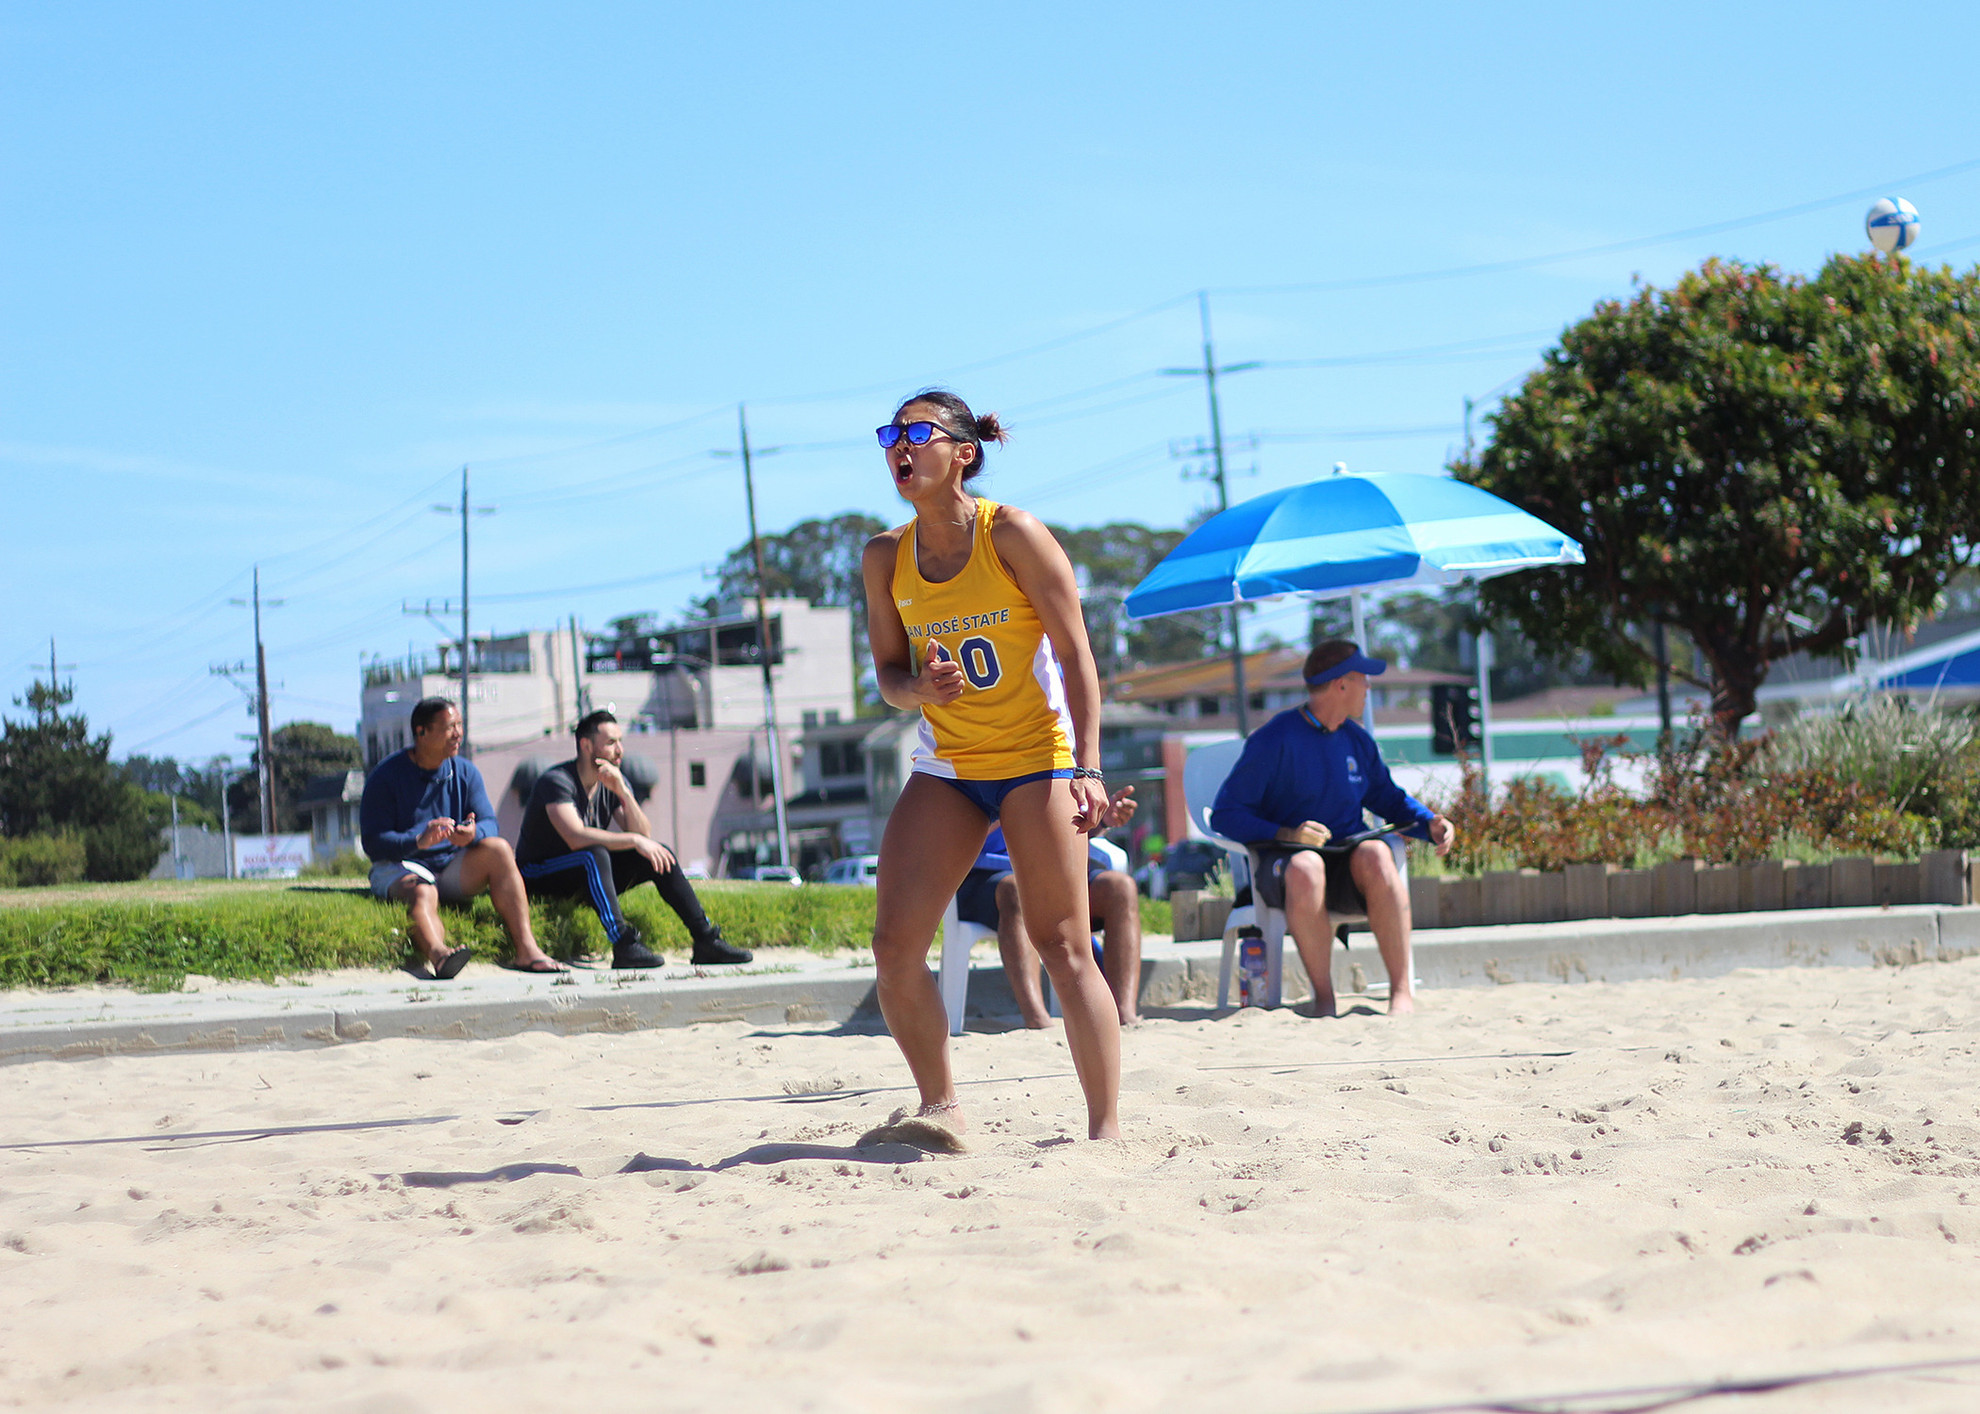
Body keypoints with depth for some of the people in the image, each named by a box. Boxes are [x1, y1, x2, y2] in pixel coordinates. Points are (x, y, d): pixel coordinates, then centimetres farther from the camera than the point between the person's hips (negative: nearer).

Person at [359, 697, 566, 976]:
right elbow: (373, 843, -13)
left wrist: (473, 833, -28)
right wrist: (419, 841, -32)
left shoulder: (465, 772, 9)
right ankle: (438, 954, -74)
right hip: (401, 869, -5)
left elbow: (489, 824, -1)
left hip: (453, 870, 5)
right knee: (422, 893, -38)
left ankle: (526, 948, -36)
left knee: (498, 848, -22)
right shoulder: (386, 775, -5)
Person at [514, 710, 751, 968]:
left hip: (588, 877, 8)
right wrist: (634, 841, -32)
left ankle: (706, 940, -6)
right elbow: (576, 838, -34)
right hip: (539, 877, -7)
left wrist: (623, 792, -20)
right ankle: (624, 946, -45)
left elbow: (644, 837, -7)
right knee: (594, 855, -36)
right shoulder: (556, 782, -19)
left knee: (659, 855, -5)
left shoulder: (614, 782, 4)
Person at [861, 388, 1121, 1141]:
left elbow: (1076, 655, -11)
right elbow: (889, 671, 10)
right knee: (894, 944, -6)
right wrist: (920, 687, -15)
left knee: (1062, 946, -8)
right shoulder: (884, 558, 2)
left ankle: (1106, 1126, -2)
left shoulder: (1014, 535, -11)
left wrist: (1087, 767, -20)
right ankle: (940, 1106, 9)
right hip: (945, 767, 5)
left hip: (1037, 756, -5)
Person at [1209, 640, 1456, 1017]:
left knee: (1375, 854, -32)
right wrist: (1285, 834, -20)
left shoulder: (1356, 739, 15)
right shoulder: (1274, 741, -5)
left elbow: (1387, 797, 29)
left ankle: (1402, 990, -31)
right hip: (1285, 856, -4)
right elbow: (1225, 816, -6)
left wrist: (1430, 823, 9)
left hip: (1347, 867, 4)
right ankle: (1323, 997, -30)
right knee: (1305, 868, -40)